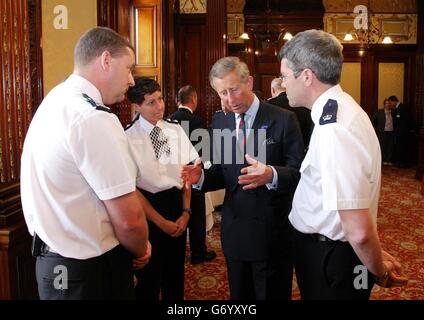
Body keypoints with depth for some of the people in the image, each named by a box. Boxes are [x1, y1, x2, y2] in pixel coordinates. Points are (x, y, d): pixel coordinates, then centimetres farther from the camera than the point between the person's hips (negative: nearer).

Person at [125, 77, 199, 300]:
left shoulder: (176, 130, 0)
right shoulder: (129, 139, -12)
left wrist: (186, 212, -6)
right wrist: (161, 221, -8)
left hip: (177, 203, 4)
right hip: (147, 207, -4)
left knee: (176, 271, 19)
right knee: (149, 276, 12)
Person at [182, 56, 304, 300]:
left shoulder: (283, 120, -9)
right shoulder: (220, 124, 6)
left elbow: (300, 172, -14)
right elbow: (222, 174, 10)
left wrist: (271, 175, -34)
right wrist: (201, 177, -11)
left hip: (272, 231, -4)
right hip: (234, 230, 5)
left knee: (272, 295, 12)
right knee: (239, 295, 20)